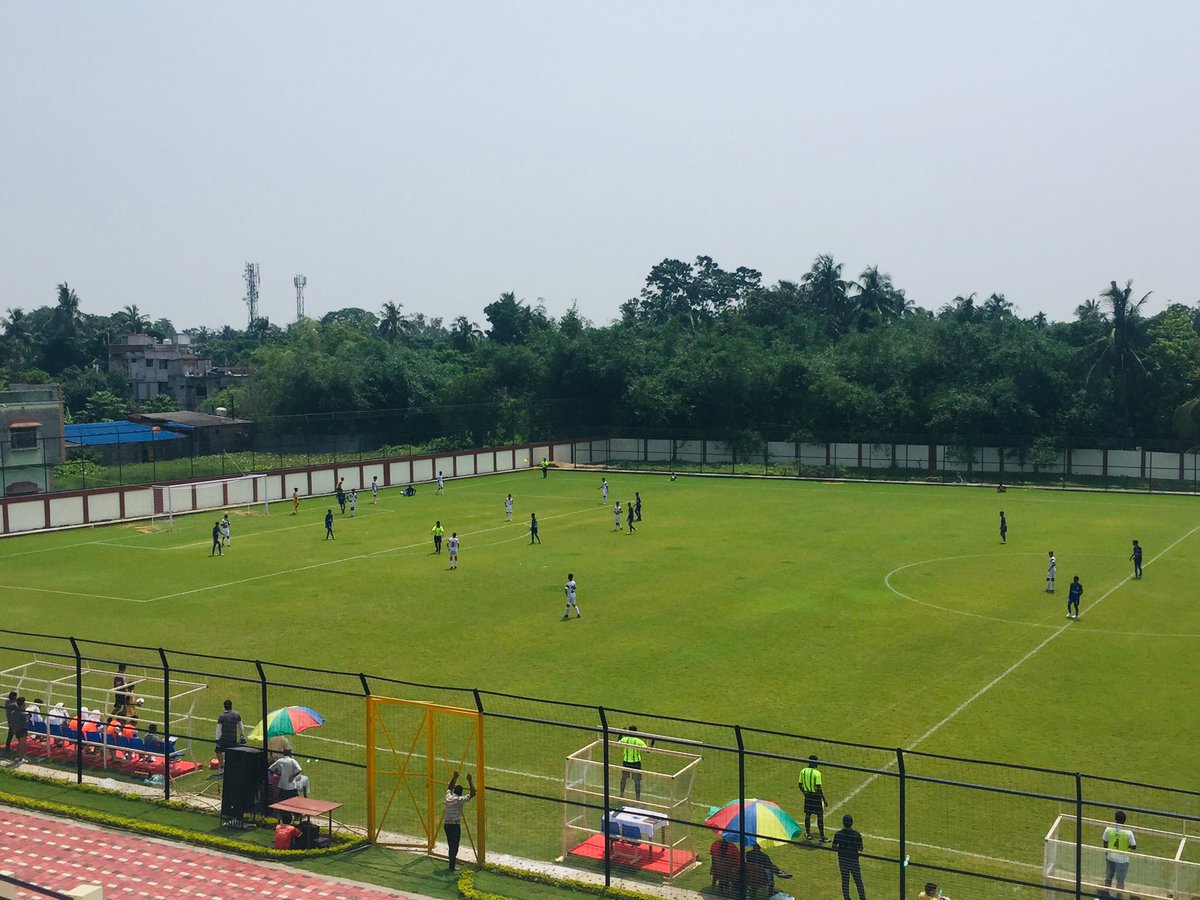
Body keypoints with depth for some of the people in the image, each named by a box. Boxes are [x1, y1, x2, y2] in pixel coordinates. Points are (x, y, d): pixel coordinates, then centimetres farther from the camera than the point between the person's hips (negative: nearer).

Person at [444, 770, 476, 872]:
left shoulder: (448, 797, 7)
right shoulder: (460, 800, -10)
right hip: (455, 825, -6)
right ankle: (452, 866, 3)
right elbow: (473, 793, -9)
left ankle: (453, 860, 33)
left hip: (446, 824, 6)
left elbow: (449, 788, 28)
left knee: (451, 845, 19)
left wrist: (454, 778, 28)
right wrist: (469, 781, -6)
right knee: (454, 846, 1)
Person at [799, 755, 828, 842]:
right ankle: (822, 837, 7)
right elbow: (819, 788, -20)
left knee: (807, 815, 15)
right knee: (820, 816, 3)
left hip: (807, 795, 6)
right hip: (816, 795, -6)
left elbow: (800, 785, 5)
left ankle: (808, 834, 25)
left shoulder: (803, 771, -1)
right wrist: (824, 799, -12)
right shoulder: (817, 773, -19)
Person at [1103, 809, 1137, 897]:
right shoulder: (1128, 833, -23)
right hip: (1122, 860, -3)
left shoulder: (1108, 829, -14)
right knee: (1120, 881, 11)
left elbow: (1105, 844, -1)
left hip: (1110, 858, 3)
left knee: (1108, 878, 21)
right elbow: (1133, 847, -12)